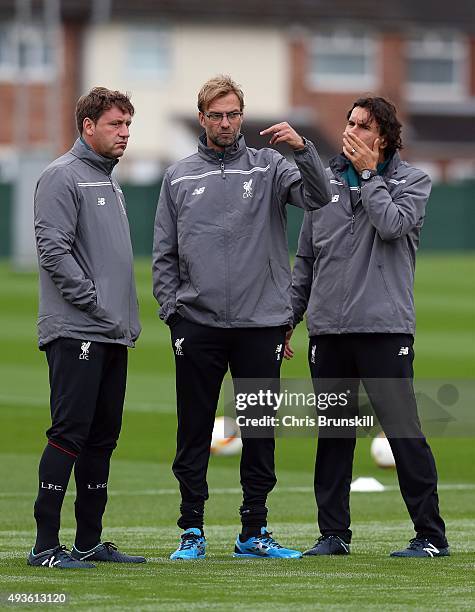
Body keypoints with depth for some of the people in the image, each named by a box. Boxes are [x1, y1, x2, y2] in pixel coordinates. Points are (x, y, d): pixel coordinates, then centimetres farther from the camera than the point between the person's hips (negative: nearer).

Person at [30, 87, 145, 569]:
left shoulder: (110, 181, 20)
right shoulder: (63, 177, -9)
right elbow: (53, 250, -17)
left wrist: (129, 316, 15)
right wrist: (96, 301, -17)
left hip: (113, 335, 9)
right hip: (76, 331, -9)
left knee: (102, 438, 10)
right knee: (69, 434, -11)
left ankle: (89, 542, 16)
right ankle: (46, 544, -9)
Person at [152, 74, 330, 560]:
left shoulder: (269, 167, 6)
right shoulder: (179, 177, 10)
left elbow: (317, 196, -10)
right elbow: (164, 253, 11)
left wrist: (303, 149, -24)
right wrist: (170, 309, 1)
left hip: (261, 323, -1)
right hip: (197, 324, 1)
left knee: (261, 431, 4)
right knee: (194, 432, 3)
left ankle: (255, 532, 11)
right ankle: (192, 531, 10)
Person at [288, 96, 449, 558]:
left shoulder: (412, 181, 3)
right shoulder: (326, 181, 14)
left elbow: (392, 224, -18)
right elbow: (305, 259, 18)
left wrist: (368, 174, -7)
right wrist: (289, 316, 13)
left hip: (385, 327, -4)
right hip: (328, 329, 4)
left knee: (404, 431, -5)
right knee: (333, 434, 8)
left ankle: (431, 535, -1)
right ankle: (333, 532, 15)